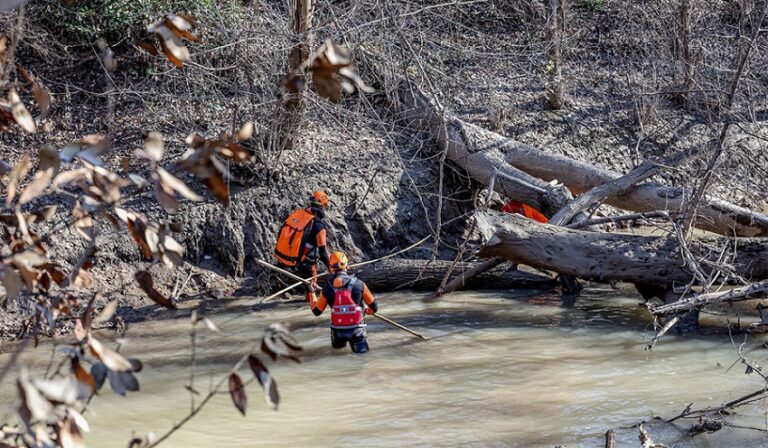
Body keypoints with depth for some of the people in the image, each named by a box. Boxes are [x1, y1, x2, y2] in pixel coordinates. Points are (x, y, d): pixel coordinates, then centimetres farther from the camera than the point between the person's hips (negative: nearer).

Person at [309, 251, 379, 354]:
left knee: (337, 345, 32)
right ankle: (357, 344, -12)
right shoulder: (359, 284, -10)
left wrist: (312, 303, 28)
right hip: (356, 329, -3)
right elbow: (374, 306, 2)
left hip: (337, 330, 3)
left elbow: (317, 312, 7)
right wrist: (369, 311, 25)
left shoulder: (326, 289, -8)